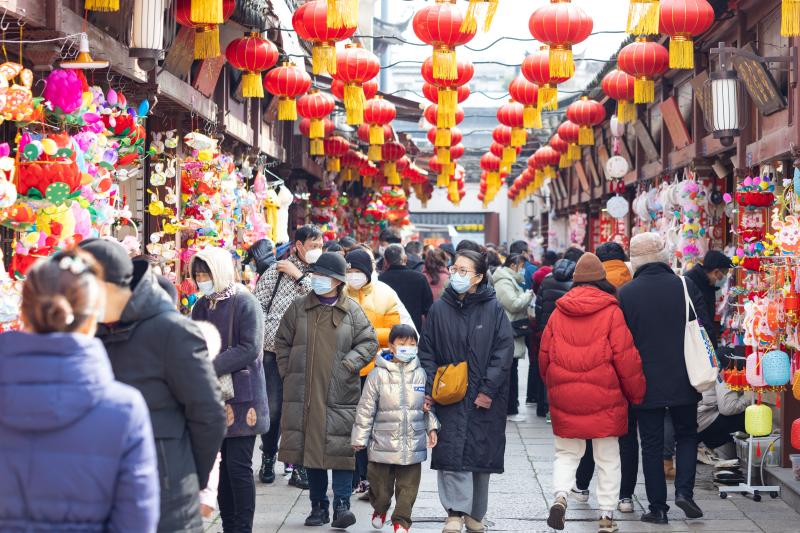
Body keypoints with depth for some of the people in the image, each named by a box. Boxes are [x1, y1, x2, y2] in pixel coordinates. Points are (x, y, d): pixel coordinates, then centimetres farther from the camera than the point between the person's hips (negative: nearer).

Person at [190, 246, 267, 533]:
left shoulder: (245, 303, -8)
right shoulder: (202, 306, 11)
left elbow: (250, 349, -16)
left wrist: (210, 367, -21)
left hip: (241, 398, -6)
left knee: (238, 466, -5)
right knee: (220, 465, 8)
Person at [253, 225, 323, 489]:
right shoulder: (277, 270, 4)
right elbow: (257, 303, 3)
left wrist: (300, 276, -8)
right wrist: (268, 334, -5)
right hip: (275, 350, -1)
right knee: (273, 407, 4)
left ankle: (297, 465, 10)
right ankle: (268, 459, 21)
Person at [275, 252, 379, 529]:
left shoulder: (352, 310, 2)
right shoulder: (299, 308, 7)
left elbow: (369, 342, 3)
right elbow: (282, 342, 14)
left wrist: (348, 364, -7)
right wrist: (288, 371, 6)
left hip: (340, 392, -2)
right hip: (304, 392, 2)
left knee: (340, 447, -5)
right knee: (310, 446, 6)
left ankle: (342, 505, 2)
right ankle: (318, 506, 16)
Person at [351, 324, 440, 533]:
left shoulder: (421, 374, 3)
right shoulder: (378, 374, -5)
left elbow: (429, 404, 14)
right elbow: (366, 408, -2)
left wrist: (432, 427, 4)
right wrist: (360, 437, -1)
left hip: (413, 443, 2)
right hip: (383, 442, -1)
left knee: (408, 485, 5)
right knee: (381, 482, 12)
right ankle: (379, 509, 39)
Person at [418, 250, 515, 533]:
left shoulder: (493, 308, -2)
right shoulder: (439, 308, 3)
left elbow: (504, 351, -5)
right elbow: (426, 351, 5)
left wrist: (488, 389, -11)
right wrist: (428, 389, -6)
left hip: (484, 399, 0)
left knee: (481, 454, 7)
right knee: (451, 453, -9)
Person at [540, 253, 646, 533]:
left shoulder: (558, 312, 3)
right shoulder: (611, 312, -7)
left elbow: (544, 354, 8)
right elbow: (626, 358, -8)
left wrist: (553, 386, 24)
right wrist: (636, 394, 4)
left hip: (565, 397, 2)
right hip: (604, 397, -2)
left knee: (566, 453, 14)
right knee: (608, 458, 10)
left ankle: (560, 495, -10)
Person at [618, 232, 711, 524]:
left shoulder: (625, 294, -8)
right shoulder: (685, 287, -5)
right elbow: (704, 330, -2)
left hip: (645, 381, -1)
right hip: (683, 380, 1)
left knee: (651, 445, 8)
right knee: (687, 435, 18)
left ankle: (657, 507, 9)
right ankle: (684, 490, 1)